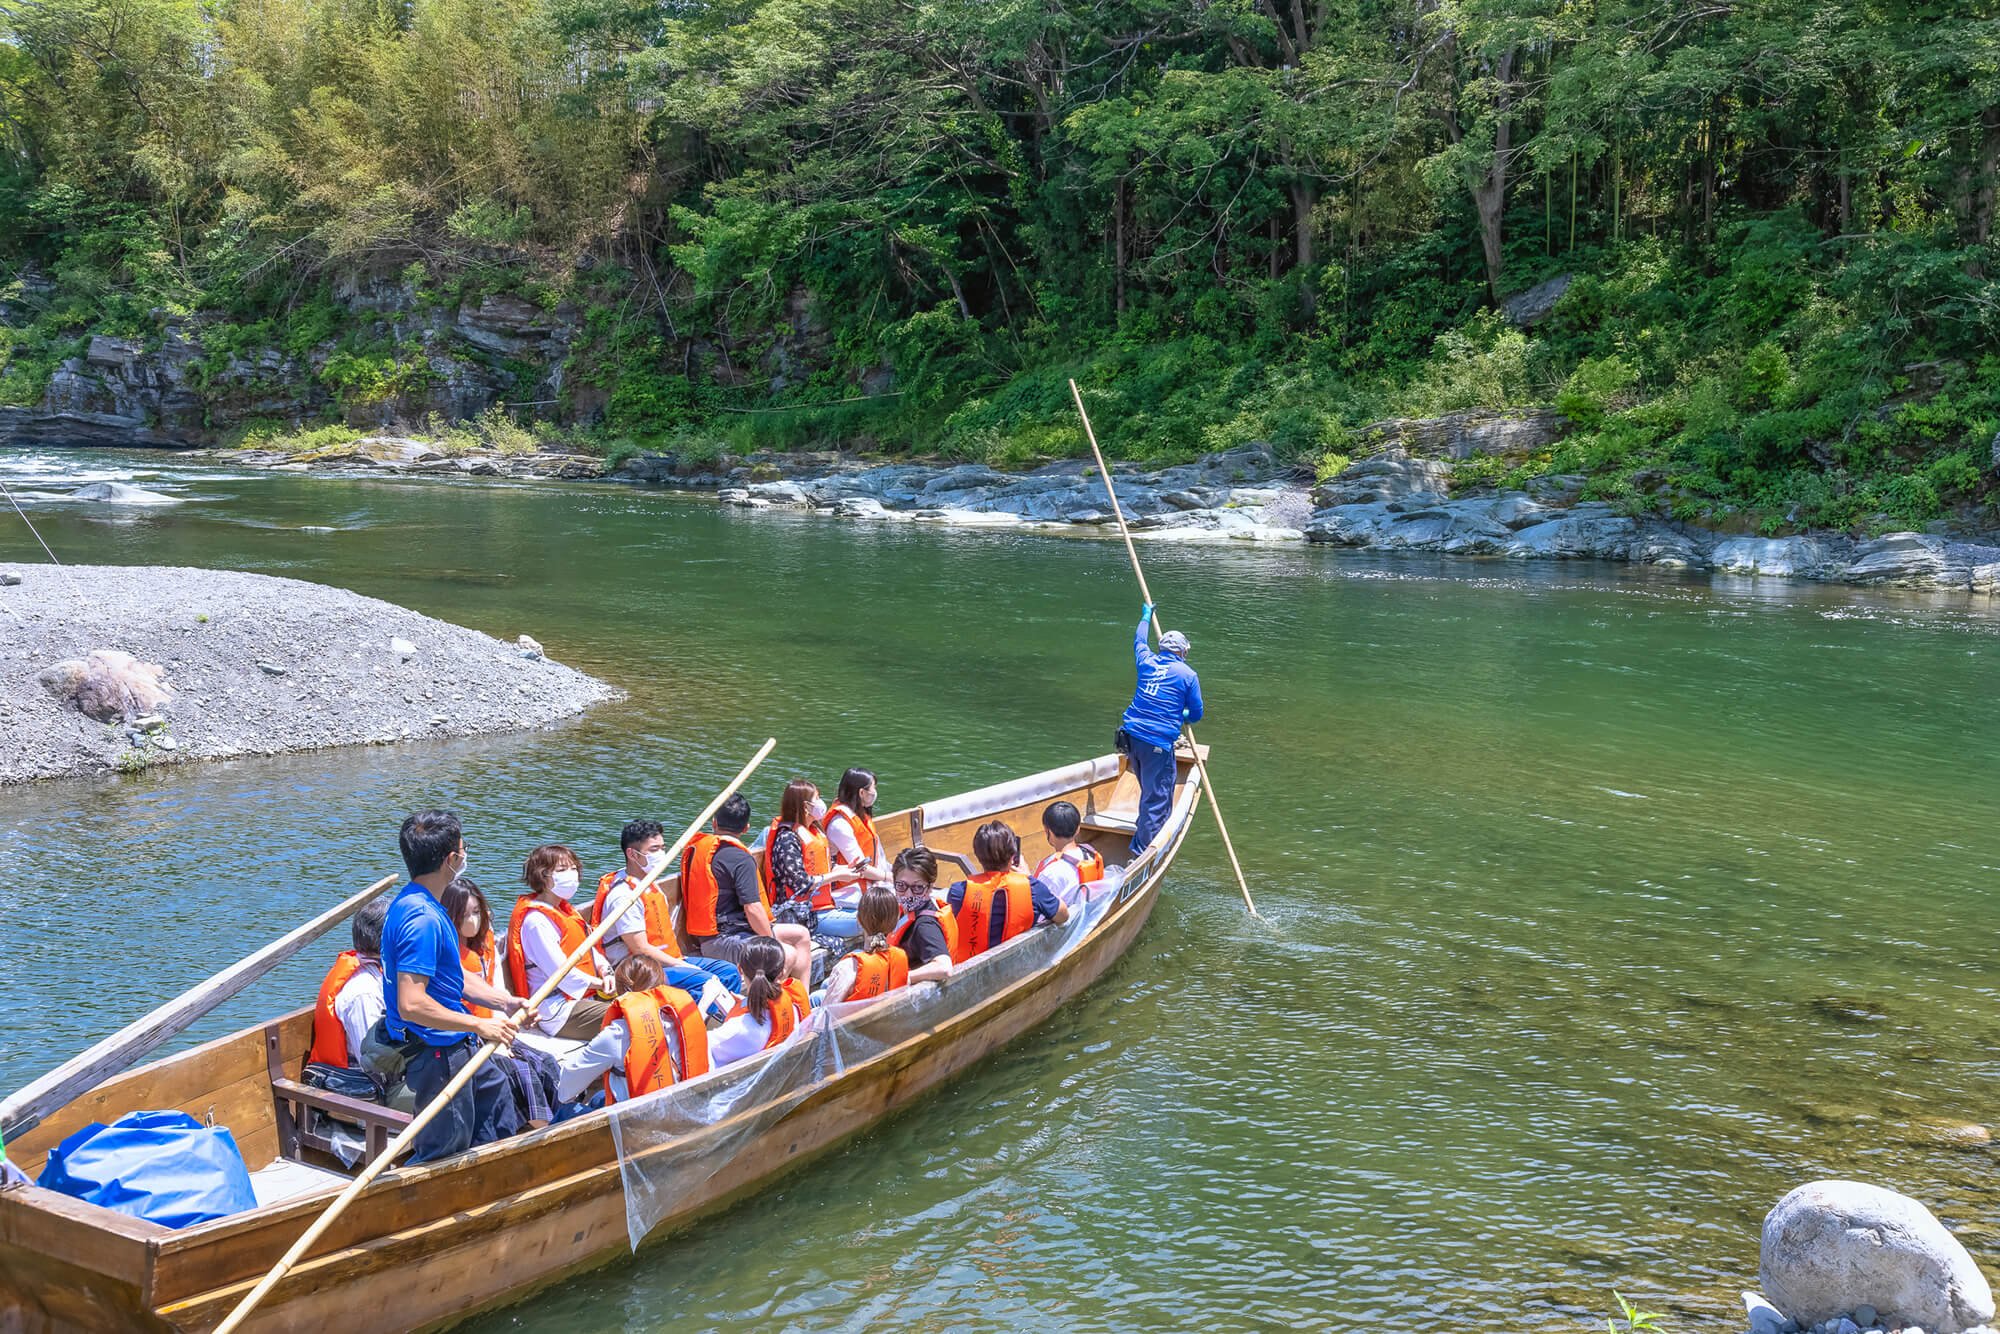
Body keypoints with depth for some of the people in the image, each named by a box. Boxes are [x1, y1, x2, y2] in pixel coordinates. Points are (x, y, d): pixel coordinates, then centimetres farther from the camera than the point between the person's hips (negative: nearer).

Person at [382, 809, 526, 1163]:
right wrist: (480, 1026, -25)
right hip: (435, 1055, -11)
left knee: (496, 1089, 29)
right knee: (443, 1152, 3)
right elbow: (411, 1005, -32)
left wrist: (506, 1002, 6)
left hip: (452, 1049, 11)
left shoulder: (416, 904, 7)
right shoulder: (421, 918, -27)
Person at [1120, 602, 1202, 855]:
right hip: (1158, 743, -6)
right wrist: (1183, 717, 30)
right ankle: (1142, 849, -5)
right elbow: (1196, 714, 6)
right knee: (1157, 797, -3)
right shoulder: (1188, 674, -1)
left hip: (1132, 736, 6)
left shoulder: (1147, 662, 10)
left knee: (1149, 789, 22)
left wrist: (1146, 616, 51)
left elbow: (1139, 641, 34)